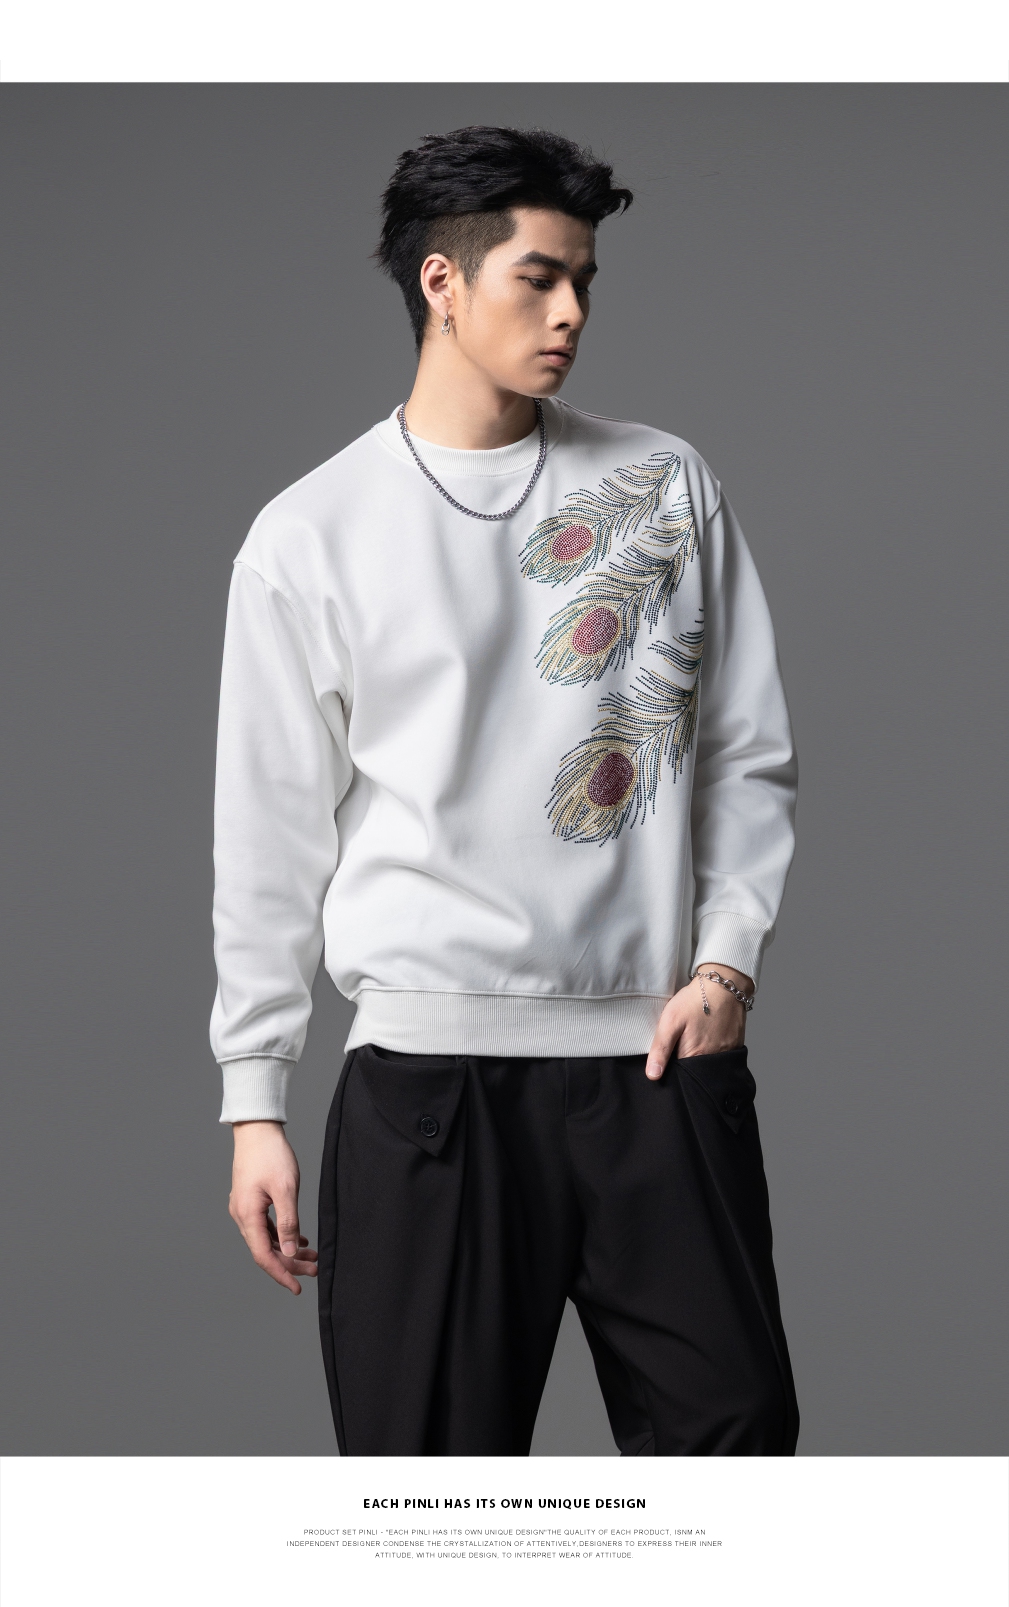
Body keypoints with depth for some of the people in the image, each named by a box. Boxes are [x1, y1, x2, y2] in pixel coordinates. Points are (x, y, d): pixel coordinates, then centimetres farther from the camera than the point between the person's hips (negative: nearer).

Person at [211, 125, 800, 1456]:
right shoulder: (311, 535, 3)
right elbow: (271, 833, 5)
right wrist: (254, 1099, 3)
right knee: (434, 1451, 0)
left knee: (732, 1430, 2)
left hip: (661, 1056, 2)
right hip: (430, 1068, -2)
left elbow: (749, 752, 11)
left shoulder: (666, 487, 9)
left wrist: (729, 957, -4)